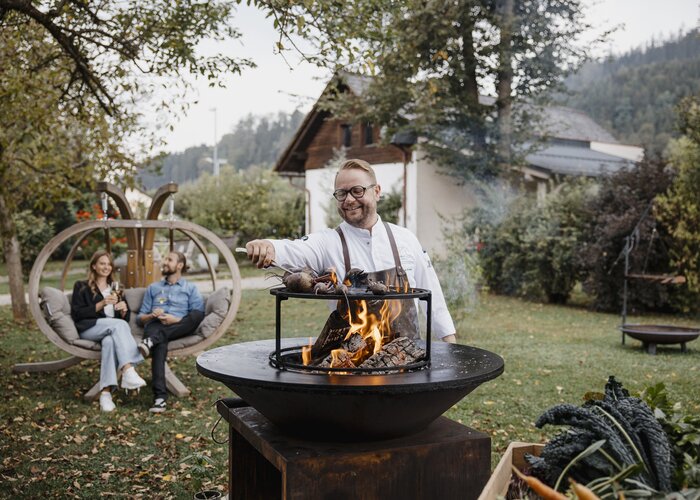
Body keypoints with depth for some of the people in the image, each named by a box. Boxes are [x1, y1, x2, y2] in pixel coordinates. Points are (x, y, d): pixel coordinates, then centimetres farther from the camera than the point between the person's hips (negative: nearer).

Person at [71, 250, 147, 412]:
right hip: (89, 329, -3)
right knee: (119, 324, -35)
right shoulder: (81, 287, 15)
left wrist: (124, 309, -4)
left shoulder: (115, 287, 28)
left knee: (110, 340, -37)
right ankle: (129, 371, -52)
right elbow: (76, 314, 0)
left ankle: (106, 392, -50)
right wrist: (101, 304, -11)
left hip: (113, 329, 3)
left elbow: (124, 318, 21)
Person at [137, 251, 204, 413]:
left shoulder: (190, 288, 21)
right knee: (159, 342, -40)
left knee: (197, 314, -35)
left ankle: (152, 340, -44)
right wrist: (152, 315, -2)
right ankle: (160, 396, -52)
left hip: (179, 329, 0)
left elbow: (198, 317, 5)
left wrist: (176, 319, -11)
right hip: (155, 326, 0)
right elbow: (140, 317, 22)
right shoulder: (153, 288, 29)